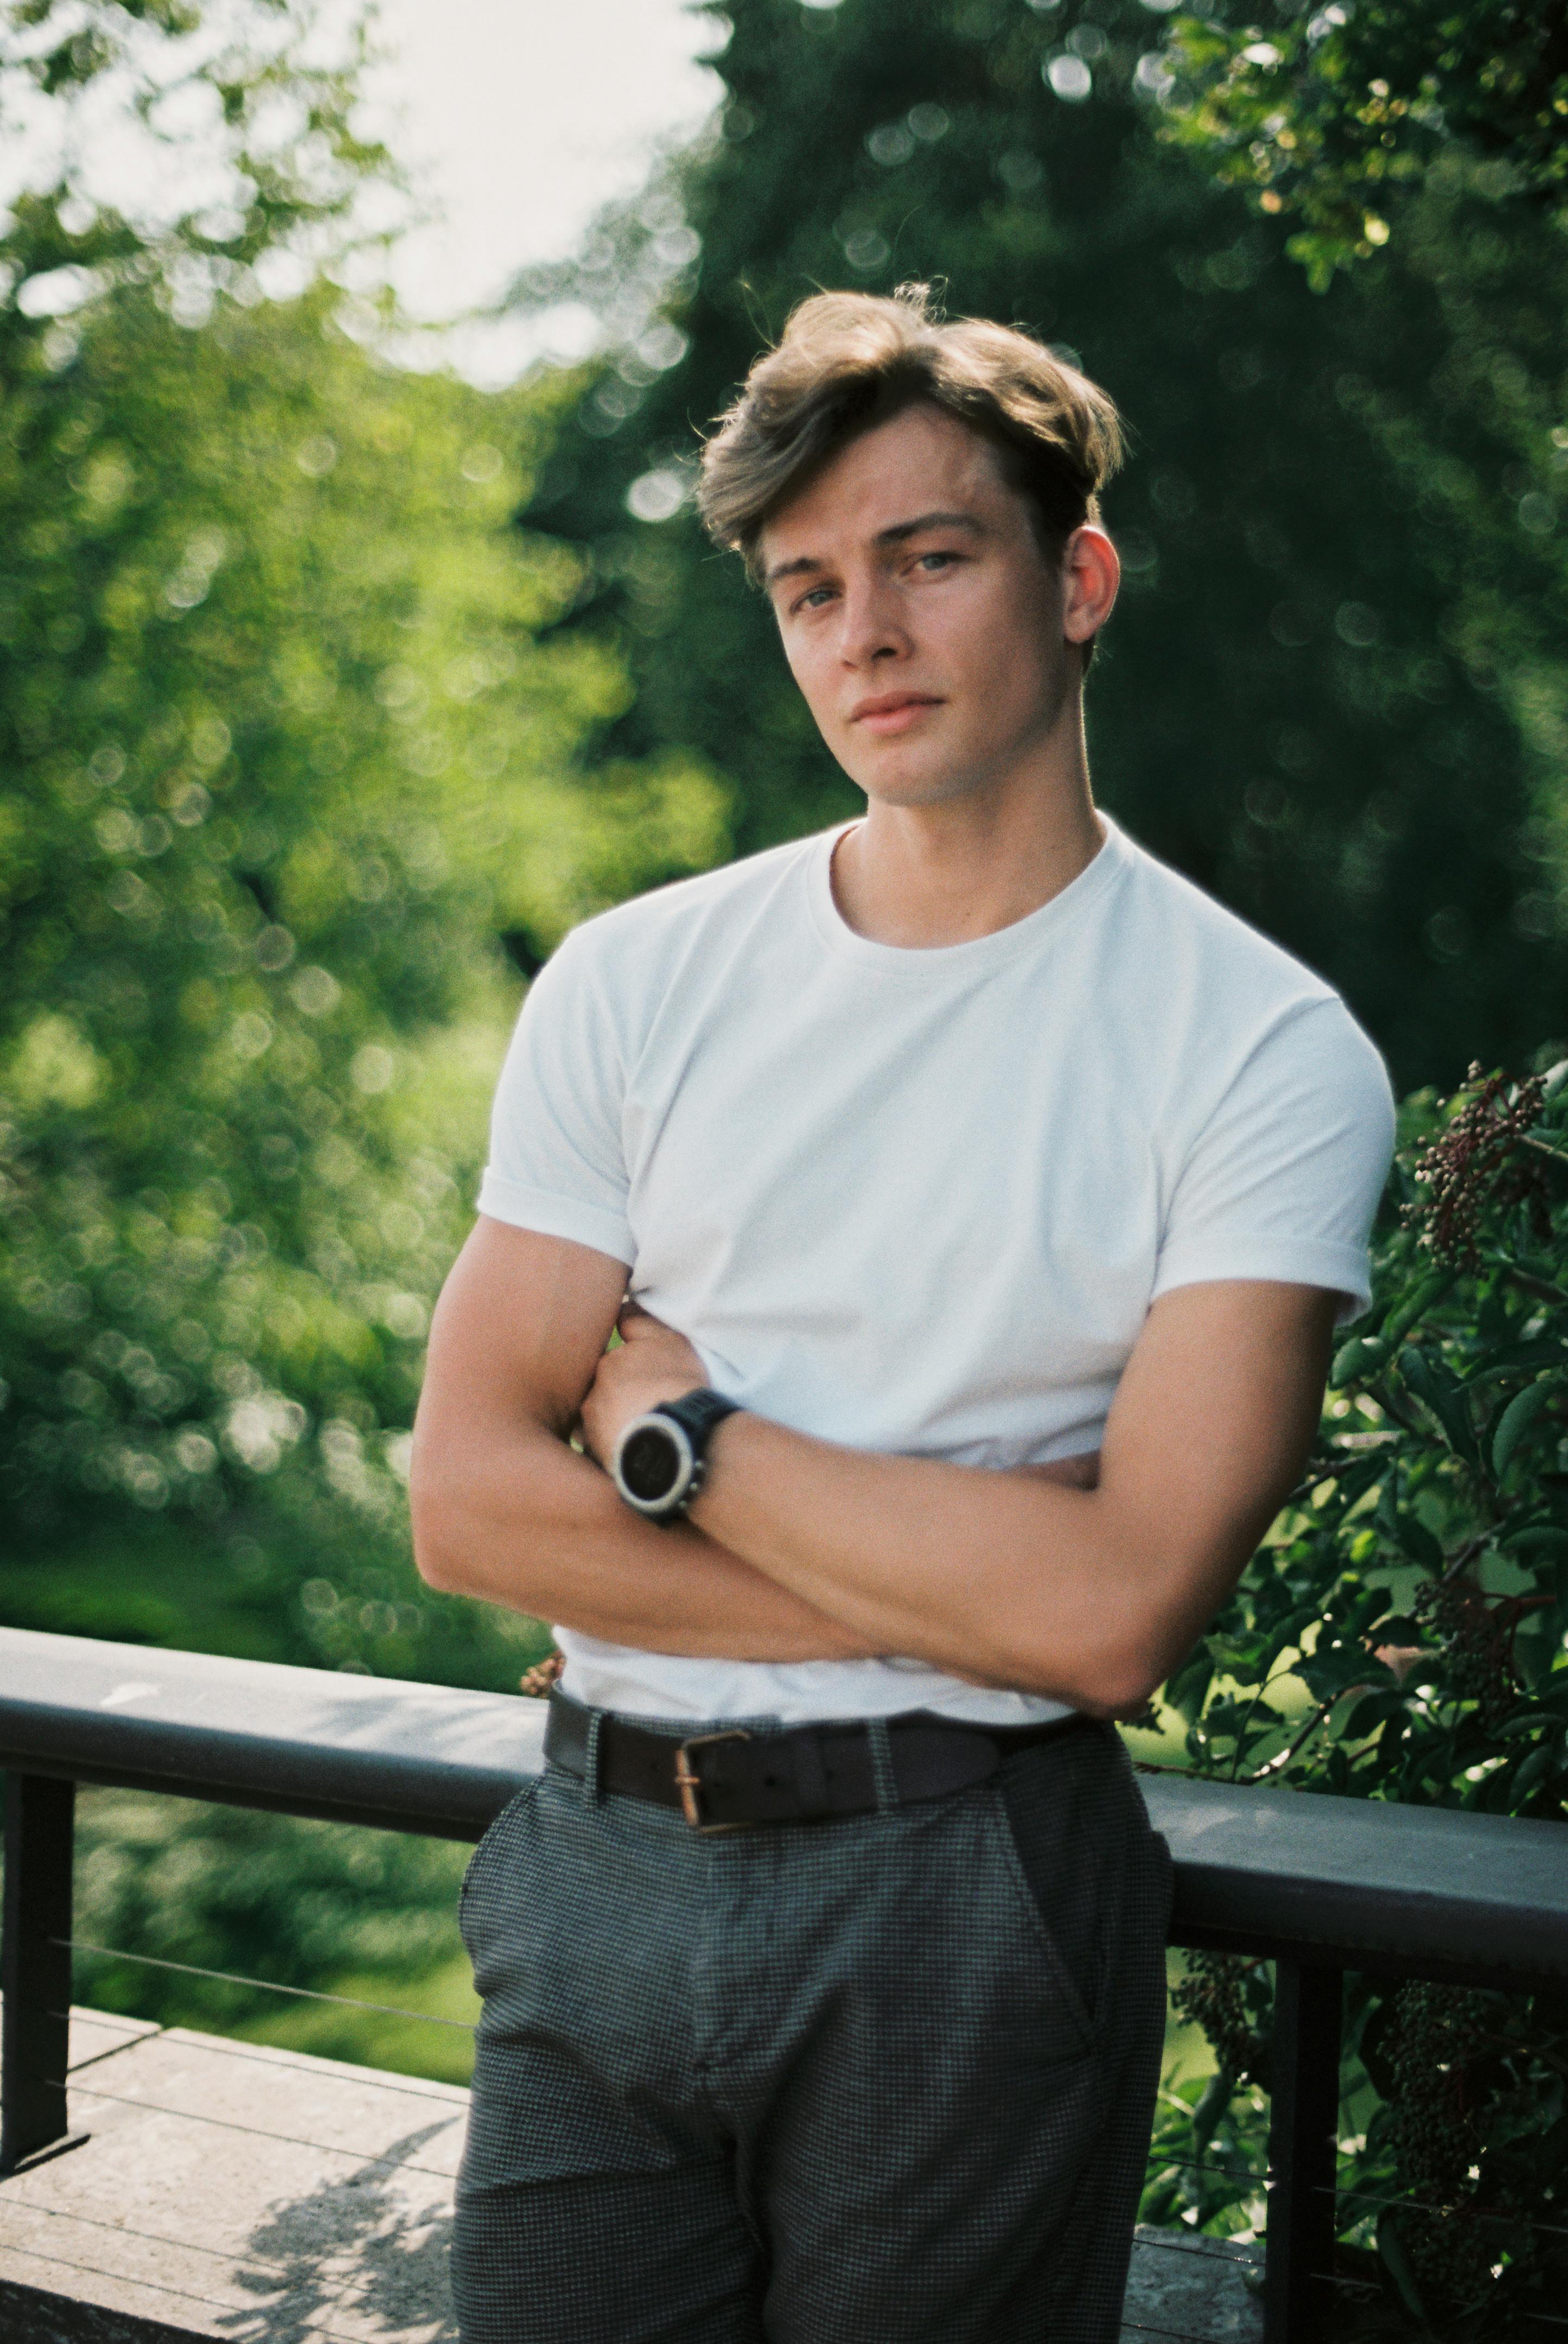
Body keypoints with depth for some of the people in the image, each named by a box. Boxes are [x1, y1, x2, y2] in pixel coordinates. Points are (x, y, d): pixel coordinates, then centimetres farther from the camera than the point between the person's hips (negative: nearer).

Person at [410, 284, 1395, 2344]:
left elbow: (1120, 1610, -17)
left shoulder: (1265, 1053, -8)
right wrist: (963, 1595, -12)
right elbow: (470, 1501, -4)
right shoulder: (637, 983, 2)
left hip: (962, 1919, -2)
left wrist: (680, 1434, -9)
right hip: (598, 1867, 3)